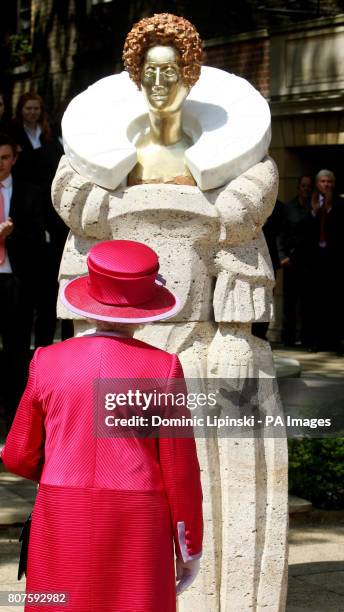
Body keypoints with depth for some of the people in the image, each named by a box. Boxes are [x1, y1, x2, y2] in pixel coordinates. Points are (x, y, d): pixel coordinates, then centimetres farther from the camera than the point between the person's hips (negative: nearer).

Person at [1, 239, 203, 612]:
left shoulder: (48, 362, 0)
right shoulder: (162, 369, -6)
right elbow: (180, 468, -4)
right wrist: (189, 547, 6)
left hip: (63, 524, 2)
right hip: (136, 525, -2)